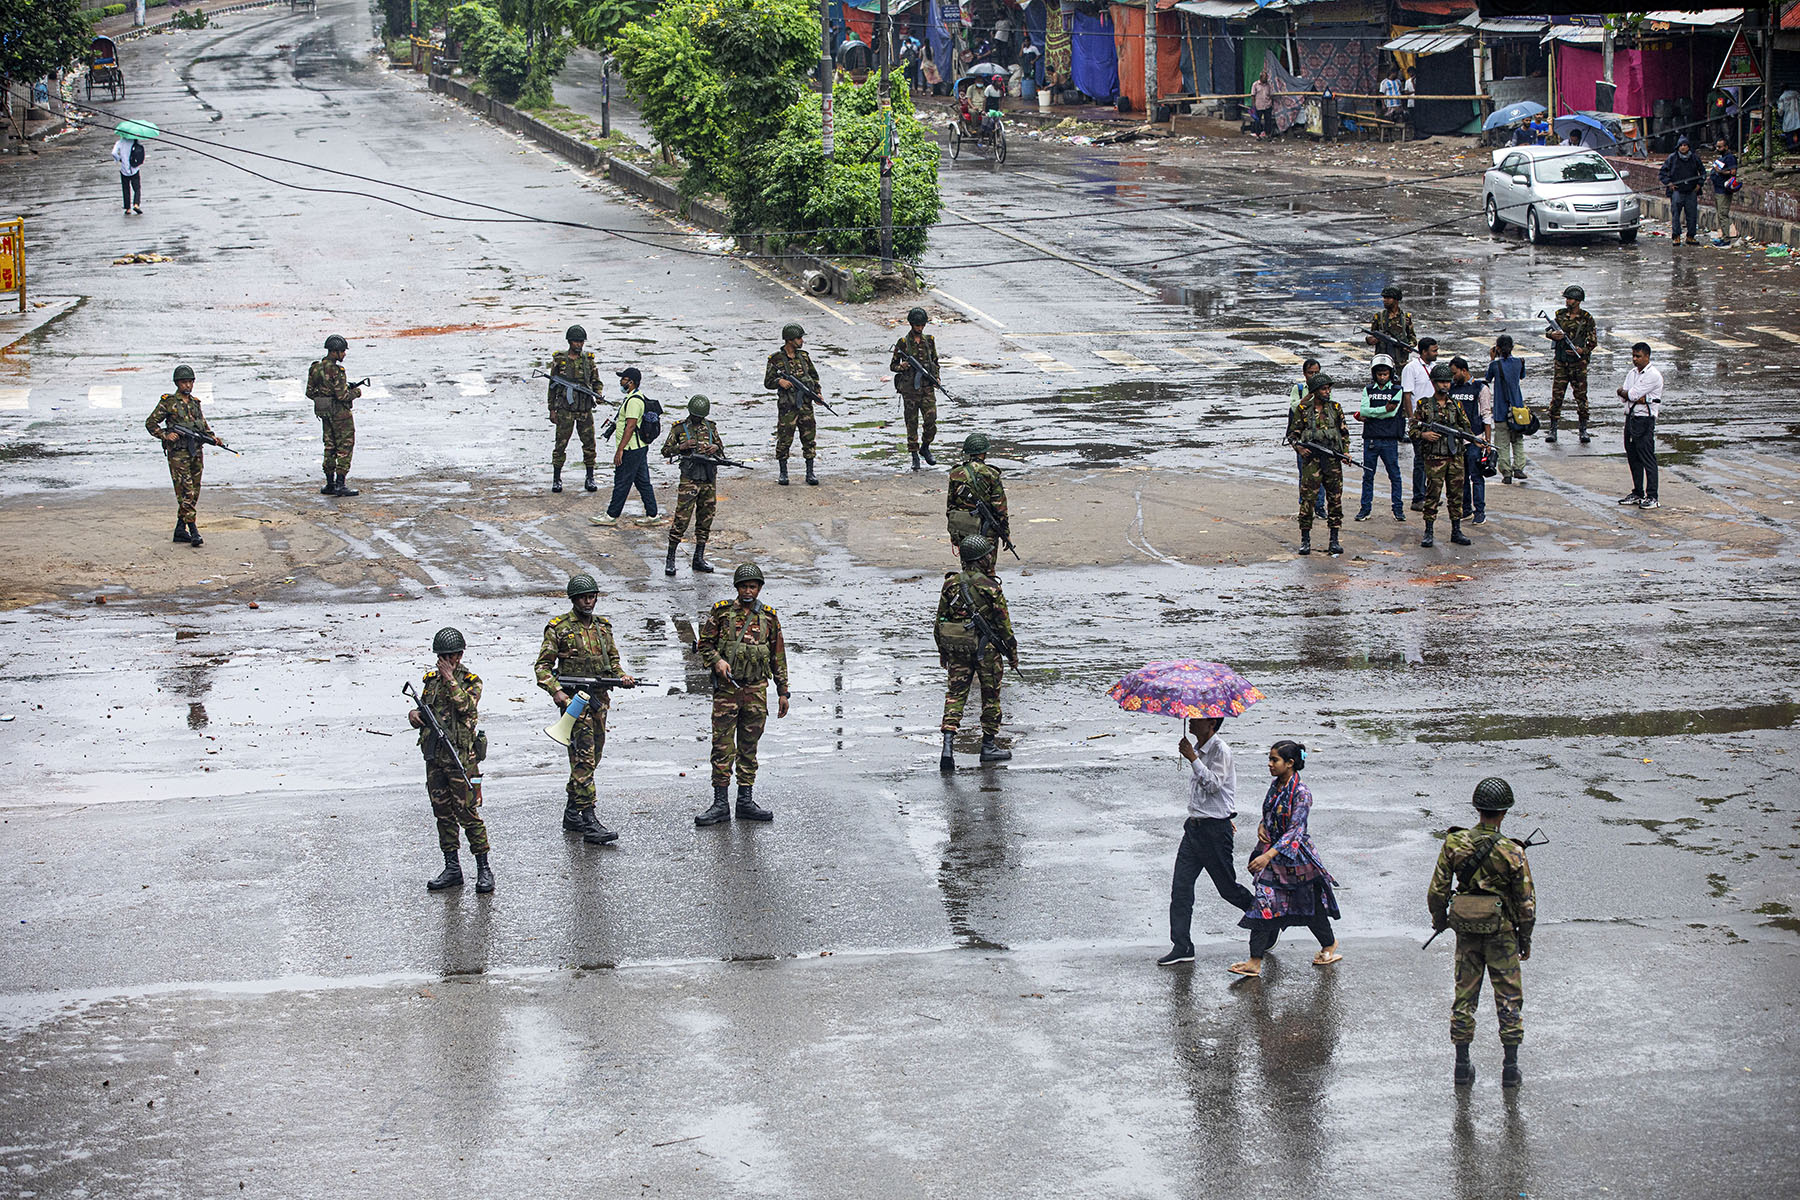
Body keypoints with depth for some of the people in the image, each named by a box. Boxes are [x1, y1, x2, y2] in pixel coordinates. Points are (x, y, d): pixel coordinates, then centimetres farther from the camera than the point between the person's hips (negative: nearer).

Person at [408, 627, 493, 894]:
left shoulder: (471, 681, -2)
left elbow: (467, 707, -21)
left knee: (468, 813, -7)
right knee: (443, 814, 9)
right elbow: (423, 714, 18)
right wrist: (414, 715, -4)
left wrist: (451, 680, -17)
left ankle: (483, 870, -1)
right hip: (434, 759, 6)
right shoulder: (430, 679, 13)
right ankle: (452, 869, 17)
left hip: (461, 759, -6)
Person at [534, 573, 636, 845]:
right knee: (583, 758, -13)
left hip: (599, 700, 7)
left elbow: (613, 660, 21)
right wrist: (556, 691, -19)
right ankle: (589, 823, -17)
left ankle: (572, 813, 25)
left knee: (591, 758, 12)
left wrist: (623, 677, 0)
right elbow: (542, 666, -4)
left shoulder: (603, 626, 13)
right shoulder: (559, 628, -4)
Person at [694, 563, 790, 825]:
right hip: (726, 687, -2)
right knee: (722, 747, -2)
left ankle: (746, 802, 14)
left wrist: (783, 692, 10)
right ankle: (720, 804, 1)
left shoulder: (769, 618, 7)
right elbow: (704, 643, 6)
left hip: (756, 688, 2)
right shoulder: (721, 612, 1)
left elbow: (779, 657, 12)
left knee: (749, 747, 8)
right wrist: (717, 661, -14)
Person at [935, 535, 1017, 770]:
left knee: (955, 693, 6)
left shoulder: (950, 583, -1)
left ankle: (948, 744, -11)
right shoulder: (990, 587, -14)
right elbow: (1003, 623, -9)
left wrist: (942, 651, 18)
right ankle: (988, 746, 20)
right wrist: (1012, 652, 2)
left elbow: (940, 620, 7)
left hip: (956, 648, 4)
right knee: (990, 695, 12)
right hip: (986, 649, -4)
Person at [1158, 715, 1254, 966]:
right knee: (1181, 886, 0)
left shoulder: (1220, 751, -16)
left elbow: (1213, 784, -27)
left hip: (1215, 829, -8)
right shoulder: (1197, 747, 11)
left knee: (1227, 887, 4)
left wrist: (1193, 758, -30)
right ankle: (1182, 946, 1)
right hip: (1194, 826, 8)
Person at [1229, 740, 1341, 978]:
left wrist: (1269, 855, -34)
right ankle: (1254, 962, 6)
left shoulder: (1301, 793, -20)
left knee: (1309, 905, 11)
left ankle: (1330, 945, 37)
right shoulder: (1276, 785, 3)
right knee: (1263, 902, 0)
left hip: (1295, 856, -6)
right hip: (1270, 853, 6)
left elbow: (1295, 831, -26)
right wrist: (1261, 826, -3)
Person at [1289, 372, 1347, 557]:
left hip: (1333, 460, 2)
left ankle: (1334, 540, 9)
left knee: (1335, 499, 3)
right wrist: (1299, 448, -10)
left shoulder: (1336, 408, 9)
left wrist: (1346, 451, 1)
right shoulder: (1303, 410, 2)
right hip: (1312, 460, -2)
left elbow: (1344, 432, 15)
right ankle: (1305, 540, 3)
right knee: (1307, 499, -6)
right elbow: (1294, 434, 8)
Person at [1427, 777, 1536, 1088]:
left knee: (1465, 995, 13)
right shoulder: (1512, 852, -15)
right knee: (1509, 997, 10)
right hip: (1501, 931, -2)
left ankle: (1462, 1065, 17)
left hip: (1466, 930, 2)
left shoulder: (1454, 843, -8)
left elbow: (1437, 890, -3)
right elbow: (1526, 901, -9)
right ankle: (1510, 1068, 13)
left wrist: (1439, 919, 15)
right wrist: (1526, 938, 5)